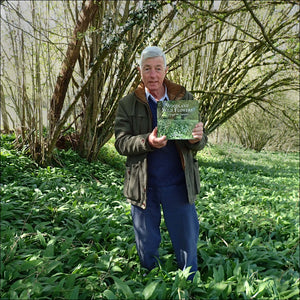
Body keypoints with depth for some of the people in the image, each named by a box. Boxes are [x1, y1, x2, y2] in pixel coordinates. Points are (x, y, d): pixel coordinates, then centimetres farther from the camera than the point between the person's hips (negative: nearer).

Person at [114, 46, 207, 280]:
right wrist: (147, 141, -25)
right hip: (143, 186, 0)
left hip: (179, 185, 0)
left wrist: (196, 139, -21)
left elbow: (200, 143, 4)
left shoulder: (185, 98, 4)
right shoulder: (128, 104, 2)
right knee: (146, 247, 15)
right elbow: (121, 143, -5)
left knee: (186, 242, 10)